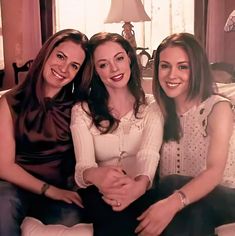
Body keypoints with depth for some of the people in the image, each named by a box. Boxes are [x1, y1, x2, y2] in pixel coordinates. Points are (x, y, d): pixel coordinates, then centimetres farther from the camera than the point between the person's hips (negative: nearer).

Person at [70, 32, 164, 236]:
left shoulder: (152, 107, 8)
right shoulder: (82, 112, 7)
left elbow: (149, 154, -11)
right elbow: (84, 164, -7)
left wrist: (140, 184, -36)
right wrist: (94, 175, -35)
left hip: (142, 191, 0)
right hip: (101, 194, 0)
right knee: (116, 218, -35)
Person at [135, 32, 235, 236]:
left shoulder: (218, 107, -12)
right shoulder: (161, 110, 5)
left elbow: (215, 172, -27)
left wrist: (173, 203, -44)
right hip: (192, 208, 3)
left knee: (172, 183, -32)